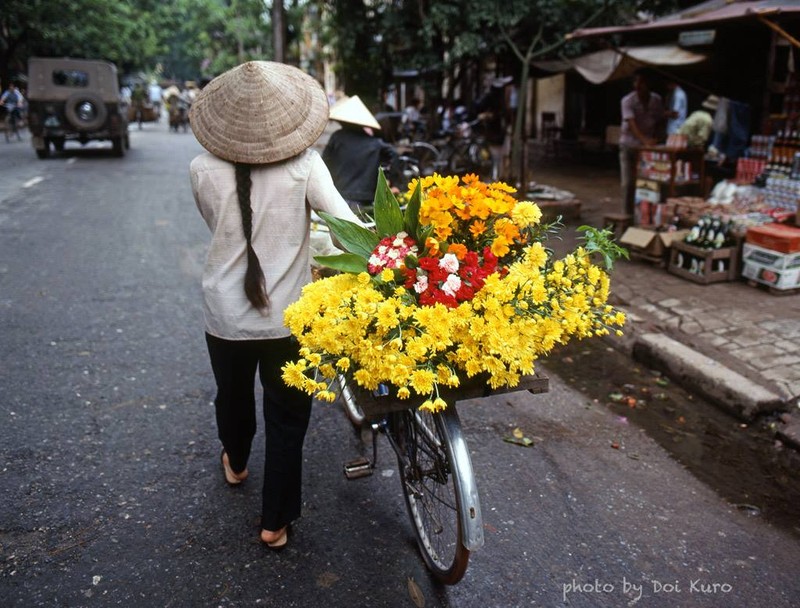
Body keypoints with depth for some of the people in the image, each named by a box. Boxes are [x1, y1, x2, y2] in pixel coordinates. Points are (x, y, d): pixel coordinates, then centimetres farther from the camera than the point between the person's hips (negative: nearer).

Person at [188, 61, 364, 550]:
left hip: (225, 316, 3)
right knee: (288, 417, 14)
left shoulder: (204, 170, -9)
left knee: (233, 394, 28)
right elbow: (348, 227, -23)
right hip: (288, 317, -2)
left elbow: (217, 226, 6)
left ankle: (235, 464, 56)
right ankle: (276, 521, 24)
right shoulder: (305, 164, -15)